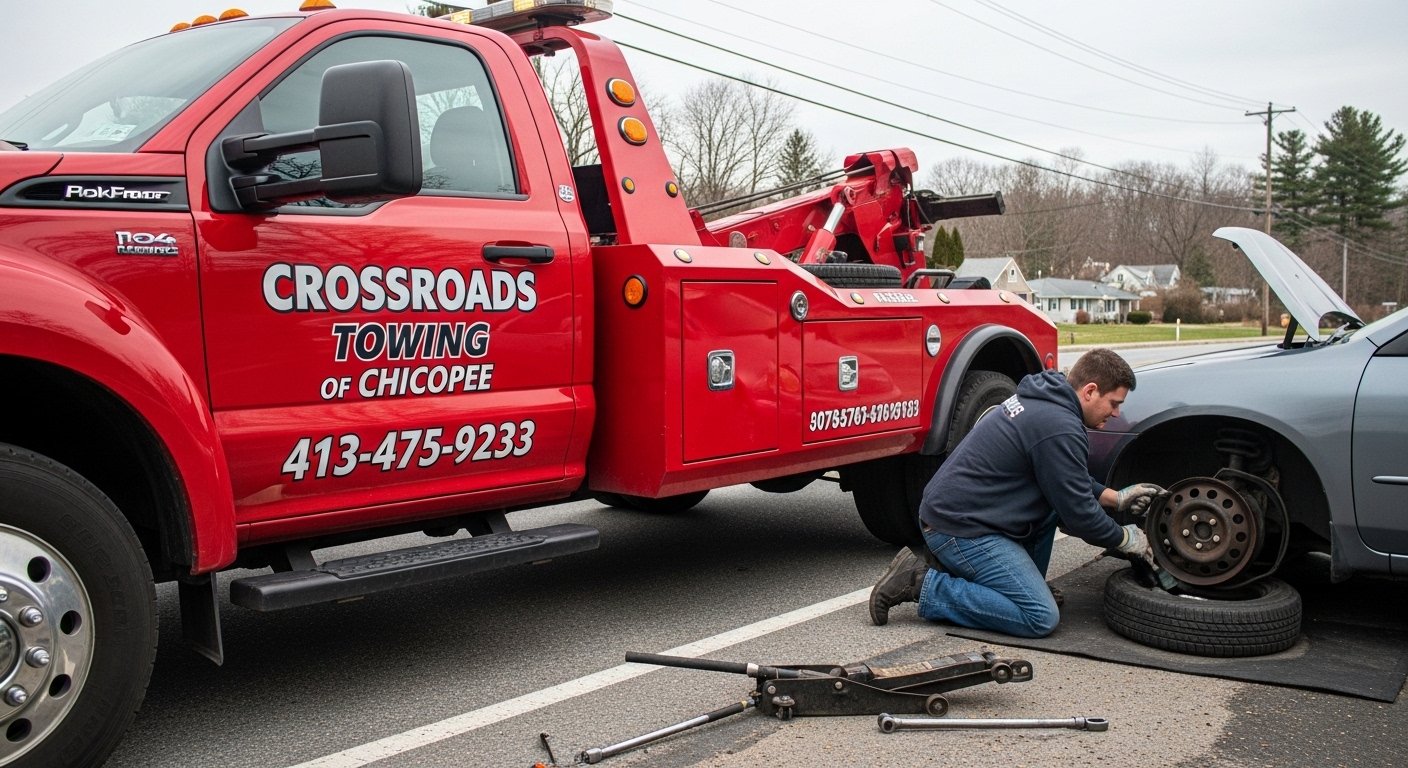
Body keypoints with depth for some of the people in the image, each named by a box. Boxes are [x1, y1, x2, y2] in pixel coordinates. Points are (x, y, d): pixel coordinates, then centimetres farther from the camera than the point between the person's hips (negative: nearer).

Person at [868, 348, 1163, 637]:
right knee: (1041, 618, -11)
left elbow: (1071, 482, 27)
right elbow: (1078, 514, -12)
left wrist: (1117, 497, 20)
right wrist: (1126, 538, 5)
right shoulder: (1059, 428, -19)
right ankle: (923, 585, -10)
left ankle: (1026, 583, 19)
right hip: (960, 528, -11)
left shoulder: (1041, 400, 12)